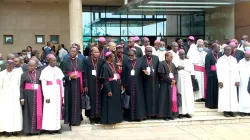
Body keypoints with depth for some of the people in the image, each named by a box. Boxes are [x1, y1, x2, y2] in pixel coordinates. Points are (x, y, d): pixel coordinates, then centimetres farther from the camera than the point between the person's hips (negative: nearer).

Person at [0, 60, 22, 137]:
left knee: (16, 112, -1)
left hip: (15, 96, 0)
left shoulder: (17, 74, 1)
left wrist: (20, 96, -2)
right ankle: (7, 130, 2)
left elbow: (20, 85, 1)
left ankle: (15, 129, 5)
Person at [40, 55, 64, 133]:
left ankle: (56, 127, 13)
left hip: (58, 94, 4)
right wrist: (46, 96, -12)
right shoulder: (45, 71, -4)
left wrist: (62, 94, 5)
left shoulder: (58, 70, 8)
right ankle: (49, 128, 5)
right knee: (49, 111, -2)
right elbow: (43, 85, -6)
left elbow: (61, 83, 10)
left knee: (57, 110, 6)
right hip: (49, 94, -4)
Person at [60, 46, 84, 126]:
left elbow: (83, 73, 6)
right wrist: (70, 76, -20)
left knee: (77, 102, 7)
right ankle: (69, 120, 9)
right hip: (69, 85, -2)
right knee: (70, 102, 1)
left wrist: (84, 85, -1)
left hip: (78, 85, 3)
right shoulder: (64, 61, 1)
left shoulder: (80, 61, 9)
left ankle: (77, 120, 17)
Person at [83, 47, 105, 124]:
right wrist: (85, 85, -8)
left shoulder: (102, 61, 5)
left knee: (99, 100, 4)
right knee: (91, 100, 2)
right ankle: (92, 118, 10)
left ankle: (98, 117, 12)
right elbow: (85, 74, -3)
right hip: (90, 84, -2)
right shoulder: (86, 61, 0)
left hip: (99, 84, 2)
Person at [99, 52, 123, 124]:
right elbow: (105, 80, -18)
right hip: (110, 87, -8)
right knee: (110, 104, 0)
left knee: (116, 104, 15)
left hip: (116, 87, 8)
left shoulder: (113, 65, 9)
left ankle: (116, 118, 26)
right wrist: (109, 90, -20)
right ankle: (109, 119, 9)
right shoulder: (105, 66, -16)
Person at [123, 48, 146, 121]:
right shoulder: (126, 63, 2)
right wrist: (123, 85, -3)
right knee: (129, 100, 2)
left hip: (137, 84, 1)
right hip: (129, 84, -1)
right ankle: (129, 116, 9)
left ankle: (138, 115, 11)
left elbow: (142, 71, 6)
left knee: (138, 99, 3)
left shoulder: (140, 61, 4)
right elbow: (124, 74, 1)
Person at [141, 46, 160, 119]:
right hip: (146, 81, -3)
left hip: (155, 81, 3)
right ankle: (148, 113, 8)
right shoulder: (141, 59, -3)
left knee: (155, 96, 6)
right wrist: (144, 71, -25)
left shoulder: (156, 58, 6)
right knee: (147, 97, 2)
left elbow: (159, 69, 8)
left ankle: (154, 113, 14)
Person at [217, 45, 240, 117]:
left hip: (233, 81, 3)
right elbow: (219, 71, -3)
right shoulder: (220, 60, 3)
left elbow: (236, 70, 8)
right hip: (224, 81, -3)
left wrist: (237, 80, -2)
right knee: (224, 95, -4)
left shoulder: (234, 59, 12)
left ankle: (231, 110, 4)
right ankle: (225, 111, -2)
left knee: (233, 95, 0)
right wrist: (220, 81, -13)